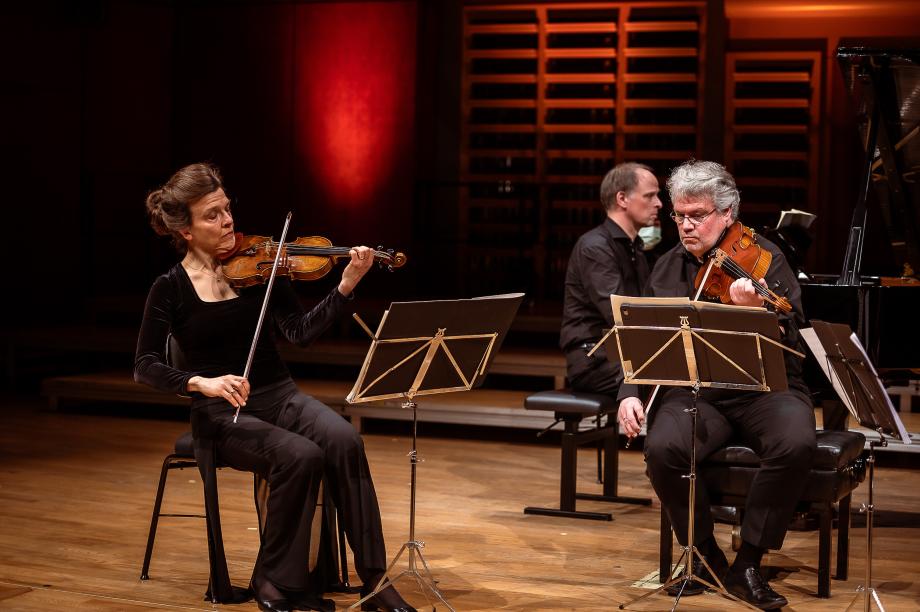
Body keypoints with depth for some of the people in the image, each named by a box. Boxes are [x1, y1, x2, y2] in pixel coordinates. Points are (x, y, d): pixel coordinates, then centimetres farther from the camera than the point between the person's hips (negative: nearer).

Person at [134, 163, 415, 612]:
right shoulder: (171, 289, -4)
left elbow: (300, 332, -4)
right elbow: (145, 367, -11)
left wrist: (346, 285, -17)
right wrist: (200, 382, -27)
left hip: (280, 396, 3)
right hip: (221, 414, -3)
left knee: (343, 441, -27)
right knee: (301, 456, -31)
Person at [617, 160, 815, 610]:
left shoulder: (763, 257, -2)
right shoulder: (668, 268, 10)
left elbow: (791, 336, -13)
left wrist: (755, 311, -33)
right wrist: (630, 393, -5)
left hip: (765, 388, -2)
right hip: (696, 392, 2)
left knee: (795, 443, -34)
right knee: (663, 448, -29)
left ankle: (748, 564, -14)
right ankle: (706, 558, -5)